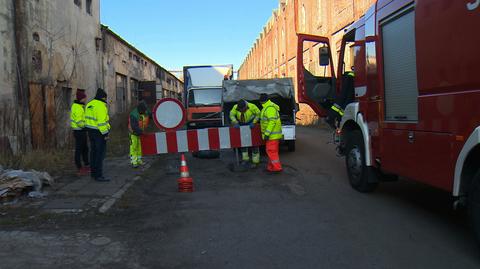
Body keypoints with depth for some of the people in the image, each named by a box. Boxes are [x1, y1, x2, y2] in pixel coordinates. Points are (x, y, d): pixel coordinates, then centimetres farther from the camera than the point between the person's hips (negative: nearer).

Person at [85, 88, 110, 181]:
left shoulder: (89, 104, 12)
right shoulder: (101, 106, -17)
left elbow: (87, 118, 15)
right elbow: (101, 121, -22)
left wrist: (89, 129, 19)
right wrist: (105, 134, -18)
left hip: (90, 130, 10)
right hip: (99, 132, -9)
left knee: (94, 151, 16)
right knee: (100, 153, -7)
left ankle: (93, 172, 24)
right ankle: (98, 175, -7)